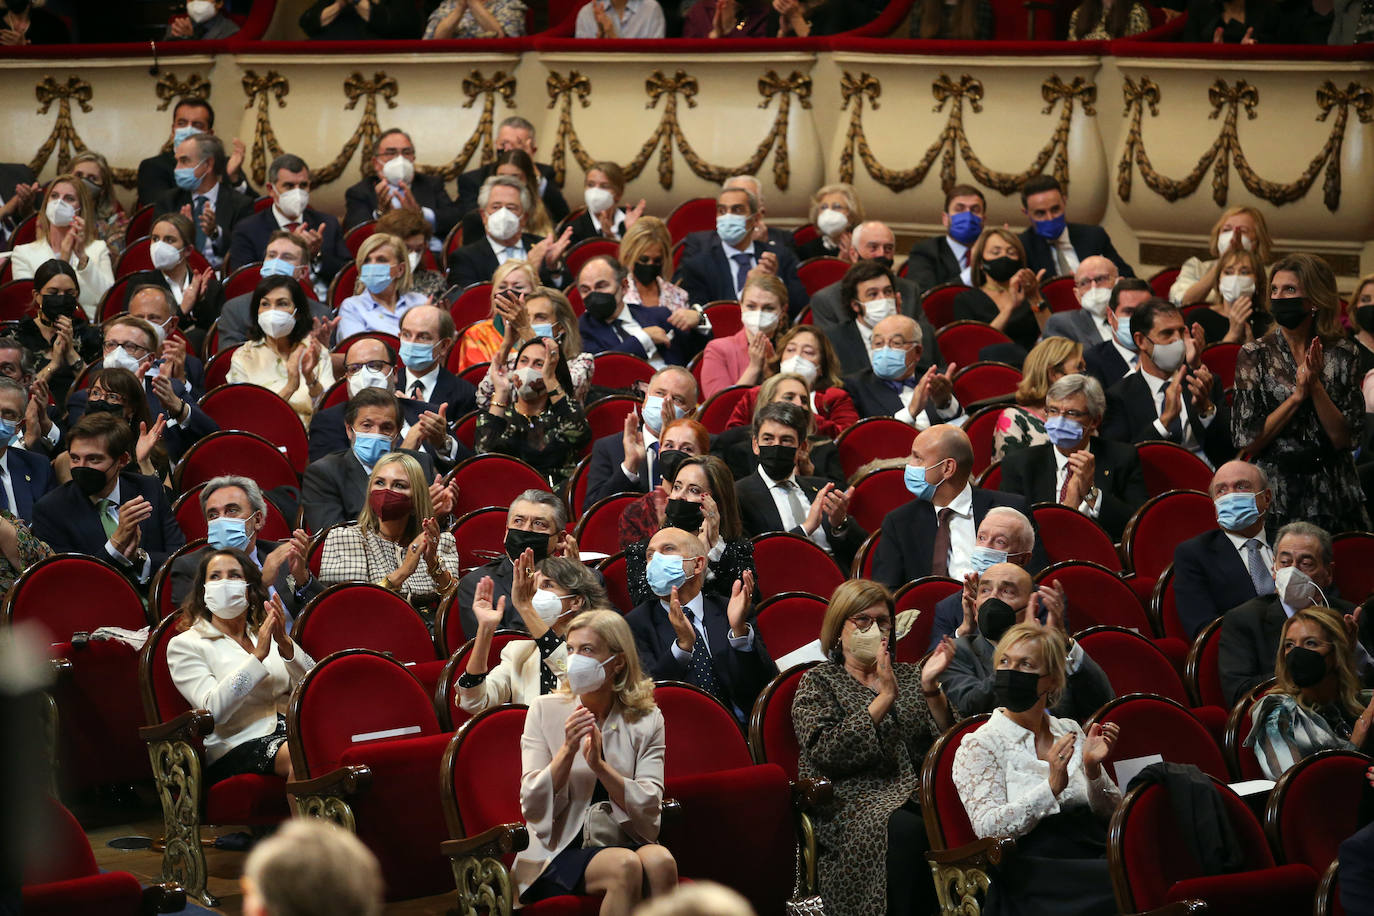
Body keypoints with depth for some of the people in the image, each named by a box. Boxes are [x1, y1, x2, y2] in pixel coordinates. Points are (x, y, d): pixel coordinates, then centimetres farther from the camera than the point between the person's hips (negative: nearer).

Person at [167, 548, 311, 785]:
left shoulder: (265, 634, 24)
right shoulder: (184, 645, 8)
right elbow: (214, 708, -10)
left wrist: (285, 644, -7)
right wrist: (258, 655, -15)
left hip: (291, 730, 5)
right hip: (237, 745, -5)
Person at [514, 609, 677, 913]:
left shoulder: (647, 719, 7)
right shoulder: (545, 711, 4)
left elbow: (649, 808, -5)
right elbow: (532, 808, -3)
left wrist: (600, 765, -18)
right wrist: (568, 751, -17)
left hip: (624, 843, 2)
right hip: (557, 854, -2)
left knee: (660, 860, -32)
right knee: (625, 865, -32)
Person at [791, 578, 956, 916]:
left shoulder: (908, 675, 22)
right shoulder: (818, 682, 9)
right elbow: (827, 752, -10)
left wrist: (932, 689, -6)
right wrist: (885, 697, -11)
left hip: (916, 792, 4)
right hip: (853, 797, -4)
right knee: (905, 830, -36)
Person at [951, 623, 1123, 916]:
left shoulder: (1069, 731, 20)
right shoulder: (978, 746, 5)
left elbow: (1110, 814, 16)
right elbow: (988, 827, -10)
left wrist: (1093, 771, -4)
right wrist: (1052, 787, -20)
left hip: (1098, 855, 5)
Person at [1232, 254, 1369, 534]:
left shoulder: (1341, 354, 1)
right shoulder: (1255, 355, -3)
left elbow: (1344, 438, -5)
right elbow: (1248, 440, -9)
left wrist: (1316, 386, -16)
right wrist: (1297, 395, -15)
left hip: (1335, 498, 2)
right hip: (1276, 497, -2)